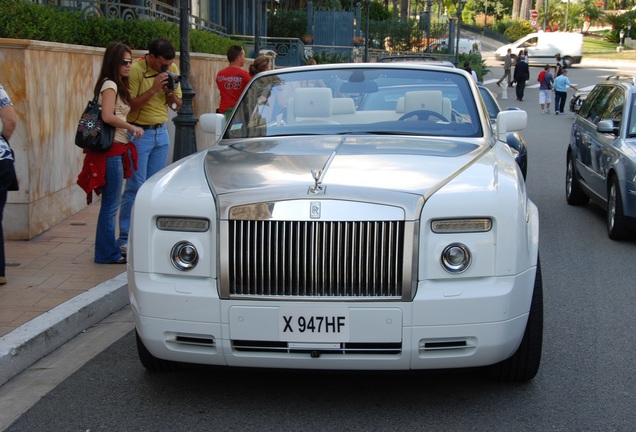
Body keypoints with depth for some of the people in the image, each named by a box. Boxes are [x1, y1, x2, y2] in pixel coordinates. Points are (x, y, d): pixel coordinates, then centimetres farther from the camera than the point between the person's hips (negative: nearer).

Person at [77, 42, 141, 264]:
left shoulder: (117, 85, 18)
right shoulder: (110, 85, -11)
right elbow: (107, 116, -22)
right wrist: (132, 127, -13)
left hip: (117, 149, 10)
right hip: (111, 150, -10)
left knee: (111, 204, 14)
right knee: (111, 204, -4)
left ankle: (109, 250, 21)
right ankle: (107, 253, 2)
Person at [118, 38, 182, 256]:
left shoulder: (172, 69, 6)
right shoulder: (135, 70, -13)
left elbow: (177, 106, 10)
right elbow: (130, 105, -17)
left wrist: (171, 92, -10)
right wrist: (154, 88, -24)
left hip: (161, 132, 6)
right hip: (139, 133, -6)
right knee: (135, 187, -7)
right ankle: (125, 239, -2)